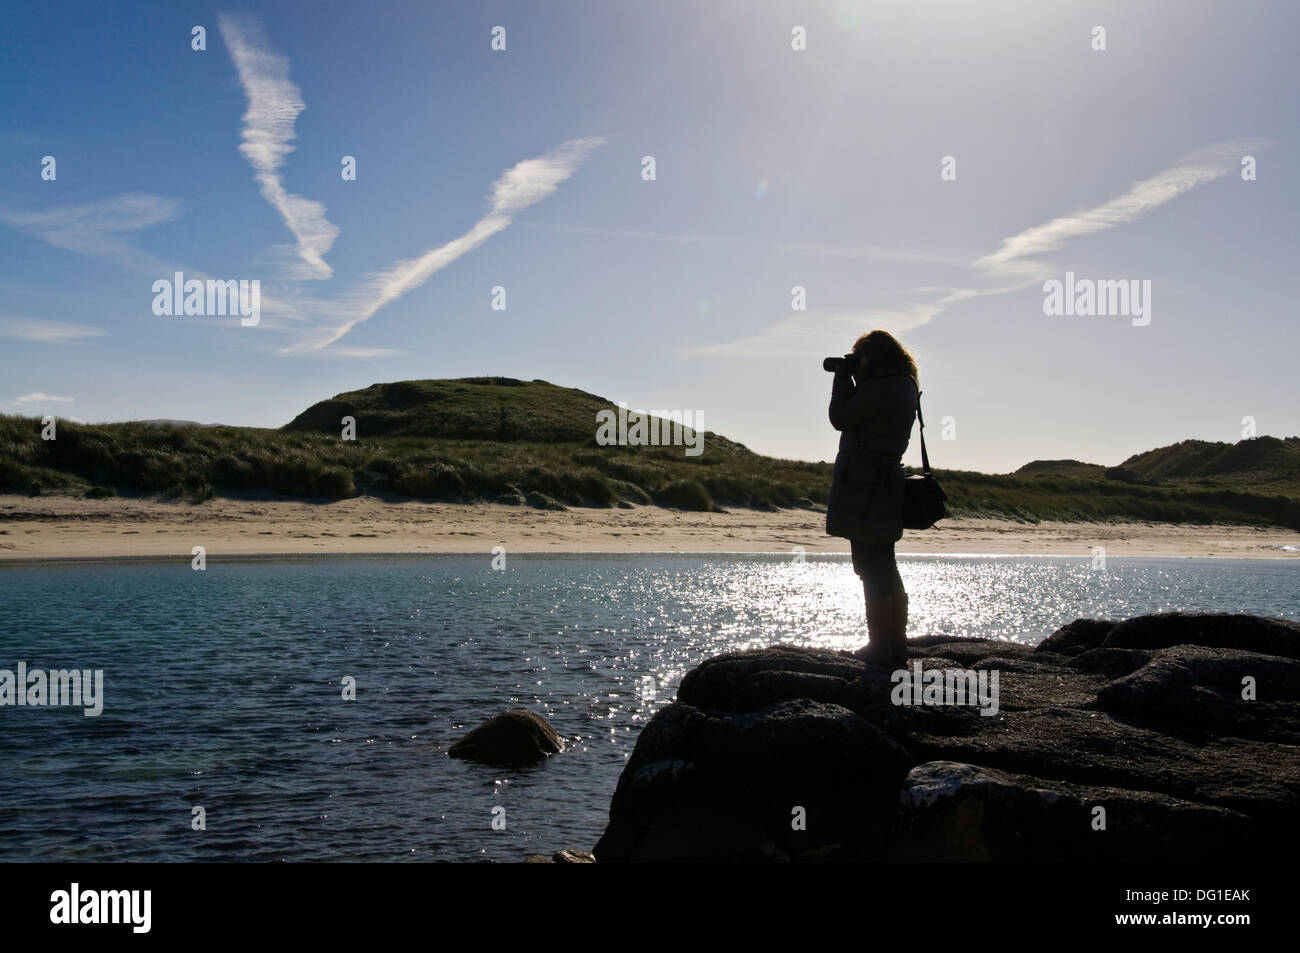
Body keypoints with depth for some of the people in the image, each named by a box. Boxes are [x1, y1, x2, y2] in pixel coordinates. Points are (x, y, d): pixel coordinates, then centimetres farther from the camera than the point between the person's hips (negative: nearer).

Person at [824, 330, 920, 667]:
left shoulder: (879, 387, -17)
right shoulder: (905, 388, 13)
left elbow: (840, 418, -10)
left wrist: (843, 376, 0)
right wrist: (850, 379, 15)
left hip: (864, 489, -10)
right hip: (887, 485, 10)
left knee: (872, 571, -6)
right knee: (886, 570, 15)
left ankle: (879, 648, -3)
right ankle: (896, 647, 22)